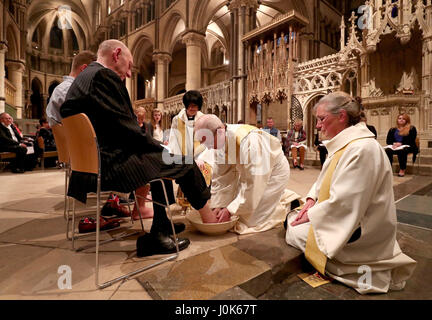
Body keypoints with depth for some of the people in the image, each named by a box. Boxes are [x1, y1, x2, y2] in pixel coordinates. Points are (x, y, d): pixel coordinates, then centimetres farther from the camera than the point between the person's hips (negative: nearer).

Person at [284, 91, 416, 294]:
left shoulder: (362, 149, -26)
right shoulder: (343, 144, 6)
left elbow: (343, 203, -28)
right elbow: (325, 179, 14)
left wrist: (311, 215, -16)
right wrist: (312, 199, -2)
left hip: (359, 230, -10)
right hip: (346, 219, 10)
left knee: (292, 232, -11)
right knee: (290, 217, 9)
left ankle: (363, 270, 2)